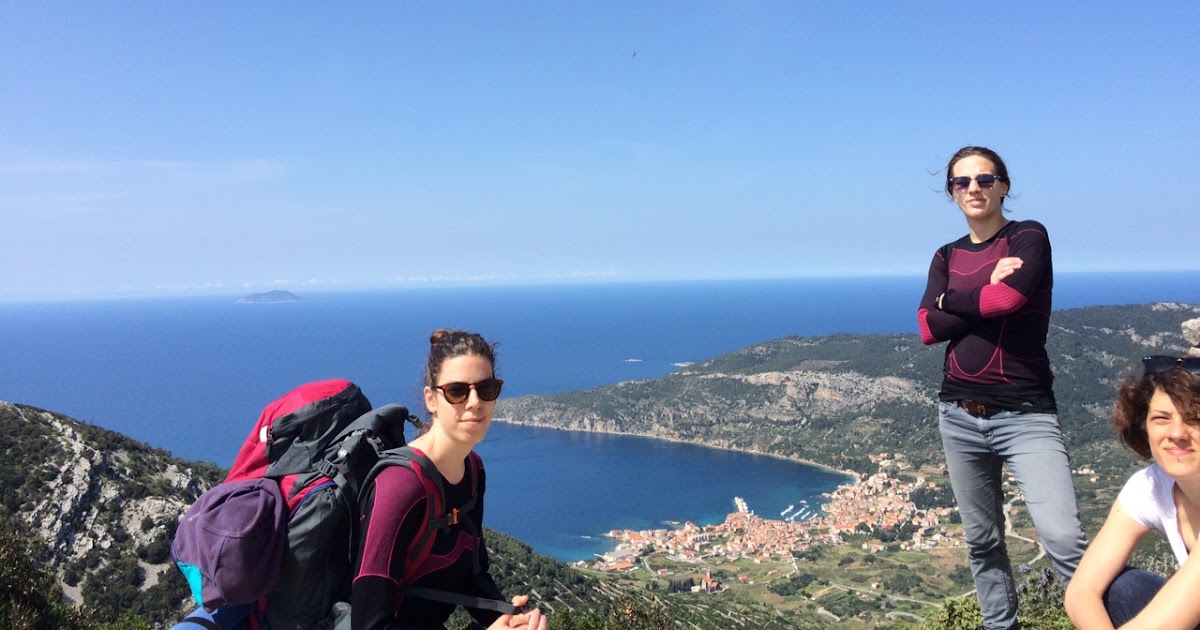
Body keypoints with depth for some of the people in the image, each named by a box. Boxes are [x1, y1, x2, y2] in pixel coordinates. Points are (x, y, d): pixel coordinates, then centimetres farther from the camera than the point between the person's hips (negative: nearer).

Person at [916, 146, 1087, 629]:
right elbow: (928, 329, -4)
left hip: (1025, 414, -4)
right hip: (959, 415, 5)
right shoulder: (946, 257, 10)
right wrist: (989, 293, -11)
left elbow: (1009, 297, -20)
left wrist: (951, 300, -4)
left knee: (1064, 538, -17)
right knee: (981, 541, 12)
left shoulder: (1029, 238, -1)